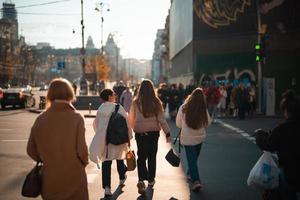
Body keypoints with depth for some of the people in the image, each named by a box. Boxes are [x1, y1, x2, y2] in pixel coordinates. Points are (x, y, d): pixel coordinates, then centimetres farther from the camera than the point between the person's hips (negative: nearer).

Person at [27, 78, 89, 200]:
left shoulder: (41, 119, -6)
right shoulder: (76, 118, -16)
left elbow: (31, 150, 0)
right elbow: (81, 148, -16)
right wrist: (84, 162, 5)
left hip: (50, 180, 3)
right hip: (74, 177, -3)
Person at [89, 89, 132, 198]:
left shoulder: (100, 109, 3)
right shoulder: (118, 108, -10)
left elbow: (96, 124, 11)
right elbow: (126, 123, -8)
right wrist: (129, 137, 1)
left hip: (103, 139, 2)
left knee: (106, 161, 2)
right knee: (119, 157, 21)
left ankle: (107, 187, -8)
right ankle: (122, 178, 42)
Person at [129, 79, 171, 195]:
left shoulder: (136, 102, -7)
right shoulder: (156, 102, -7)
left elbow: (131, 118, 3)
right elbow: (161, 119, -7)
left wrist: (132, 129, 22)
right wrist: (167, 133, 0)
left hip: (140, 132, -1)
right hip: (153, 131, 1)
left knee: (141, 156, 5)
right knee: (152, 156, 15)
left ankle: (141, 180, -13)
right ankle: (151, 179, 27)